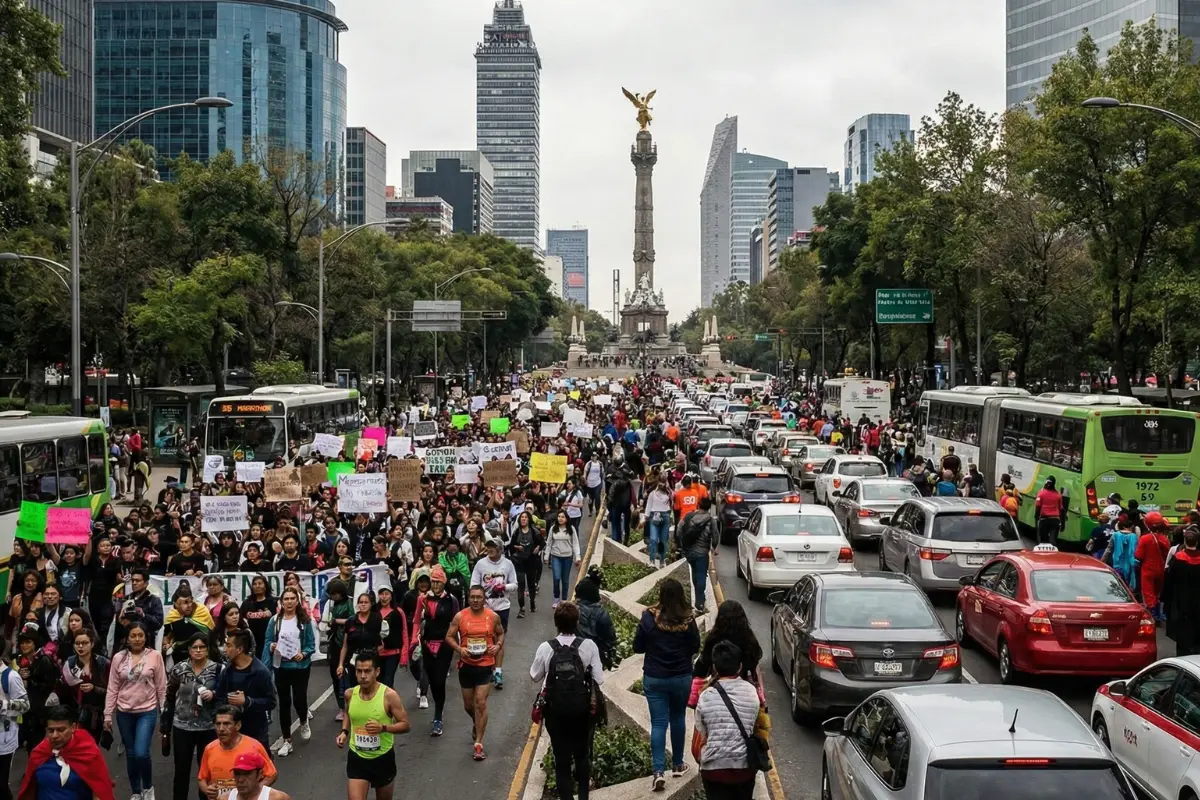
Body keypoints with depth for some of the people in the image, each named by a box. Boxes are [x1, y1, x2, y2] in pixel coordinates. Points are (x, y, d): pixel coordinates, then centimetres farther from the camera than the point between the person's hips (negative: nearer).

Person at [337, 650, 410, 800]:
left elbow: (405, 725, -13)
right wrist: (344, 731, -2)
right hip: (356, 758, 2)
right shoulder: (350, 694, -7)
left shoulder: (389, 695, -19)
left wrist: (383, 728, -29)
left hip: (383, 758, -2)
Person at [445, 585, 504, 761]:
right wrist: (459, 649, -17)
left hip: (486, 665, -2)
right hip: (466, 665, 2)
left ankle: (478, 744, -3)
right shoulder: (460, 616, -4)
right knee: (468, 705, 15)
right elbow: (449, 636, 1)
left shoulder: (493, 616, -3)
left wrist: (498, 645, -8)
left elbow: (501, 633, 12)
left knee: (481, 703, -9)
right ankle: (477, 724, 48)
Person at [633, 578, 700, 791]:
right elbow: (695, 647, -1)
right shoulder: (688, 619, -11)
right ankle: (678, 765, 30)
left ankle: (659, 771, -9)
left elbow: (637, 647, -7)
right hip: (682, 677, 1)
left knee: (658, 723, 2)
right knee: (678, 719, 19)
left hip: (654, 678, -1)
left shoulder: (649, 617, -14)